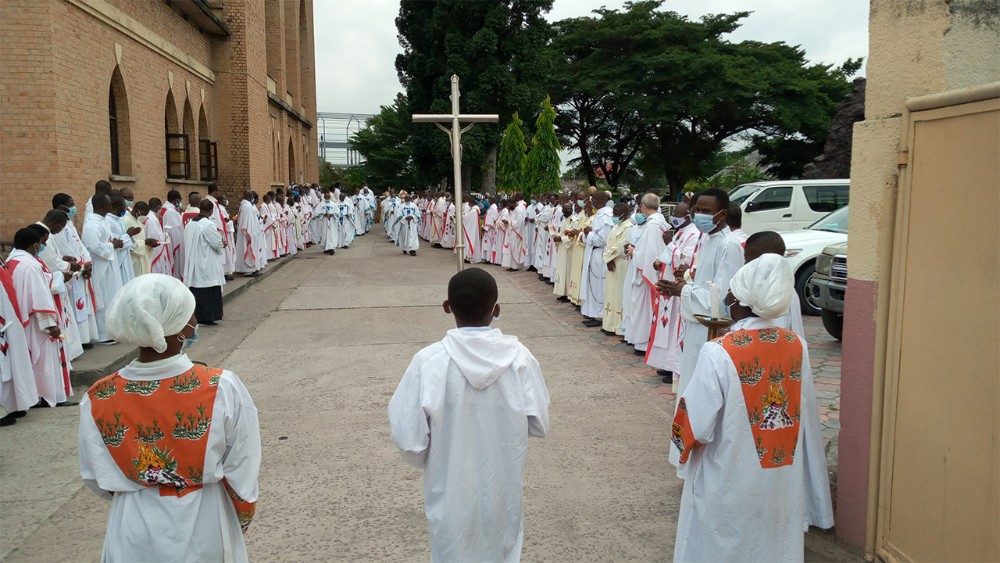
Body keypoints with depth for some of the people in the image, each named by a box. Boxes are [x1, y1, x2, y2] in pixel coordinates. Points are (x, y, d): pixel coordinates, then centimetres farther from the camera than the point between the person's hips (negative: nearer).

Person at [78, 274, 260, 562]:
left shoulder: (97, 401, -17)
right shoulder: (223, 389, -24)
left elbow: (98, 481, -3)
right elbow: (242, 476, -14)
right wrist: (242, 518, 6)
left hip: (135, 538, 1)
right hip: (204, 535, -1)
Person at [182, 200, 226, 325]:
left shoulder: (189, 224, 5)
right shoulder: (208, 225, -17)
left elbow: (188, 243, 13)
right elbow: (218, 243, -15)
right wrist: (223, 243, 9)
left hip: (193, 264, 7)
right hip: (207, 265, -7)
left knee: (196, 289, 12)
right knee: (209, 291, 1)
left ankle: (195, 316, 18)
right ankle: (207, 317, 3)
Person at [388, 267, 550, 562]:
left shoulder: (429, 361, -21)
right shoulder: (519, 356, -17)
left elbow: (407, 436, -17)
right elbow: (539, 425, -7)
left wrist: (427, 459, 4)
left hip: (452, 493, -1)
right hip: (503, 489, 1)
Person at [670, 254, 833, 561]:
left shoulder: (718, 353, -22)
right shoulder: (797, 346, -6)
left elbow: (696, 427, -19)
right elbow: (807, 418, 1)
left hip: (730, 484, -4)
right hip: (783, 480, 5)